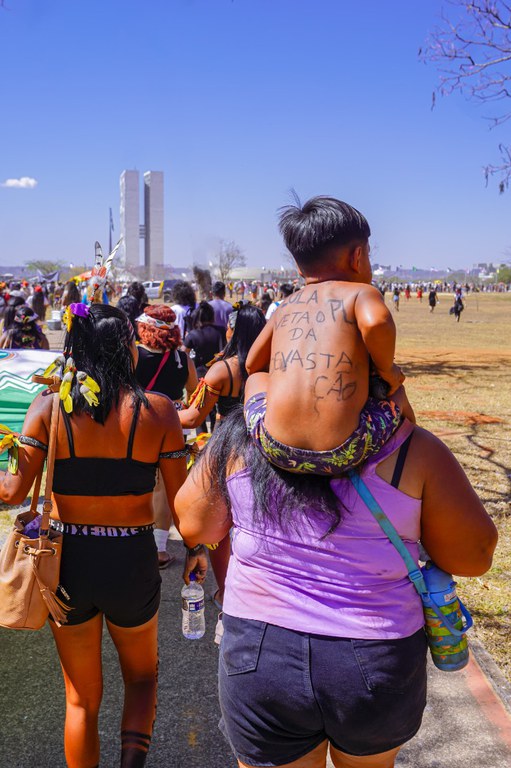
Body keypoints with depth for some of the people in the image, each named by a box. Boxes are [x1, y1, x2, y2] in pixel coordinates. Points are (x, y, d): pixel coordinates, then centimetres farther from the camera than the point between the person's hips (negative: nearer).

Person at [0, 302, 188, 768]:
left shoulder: (49, 406, -9)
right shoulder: (157, 410, -10)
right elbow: (181, 503, -7)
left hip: (68, 563, 1)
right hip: (134, 564, -1)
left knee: (82, 699, 23)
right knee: (142, 677, 27)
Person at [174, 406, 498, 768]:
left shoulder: (240, 438, -9)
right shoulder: (411, 448, -14)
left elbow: (193, 525, 3)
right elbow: (475, 555, -6)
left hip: (260, 658, 1)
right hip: (378, 667, 0)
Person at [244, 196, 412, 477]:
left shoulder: (283, 309, 18)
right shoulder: (362, 292, 5)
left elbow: (252, 365, 28)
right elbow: (376, 322, -18)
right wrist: (387, 370, 1)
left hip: (275, 449, 3)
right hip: (342, 453, -2)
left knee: (256, 380, 33)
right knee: (397, 399, 29)